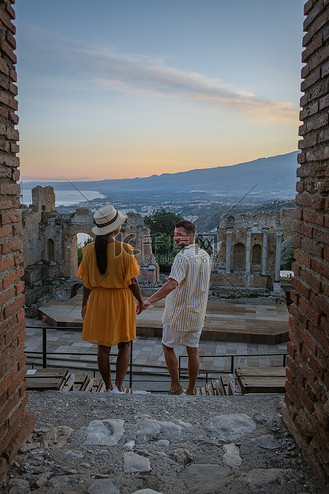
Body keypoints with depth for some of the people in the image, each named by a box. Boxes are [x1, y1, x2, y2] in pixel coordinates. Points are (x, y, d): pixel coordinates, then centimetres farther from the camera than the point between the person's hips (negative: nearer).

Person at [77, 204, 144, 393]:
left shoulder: (90, 250, -6)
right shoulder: (124, 250, -17)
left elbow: (86, 282, 1)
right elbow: (132, 281, -11)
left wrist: (85, 304, 14)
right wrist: (140, 301, 4)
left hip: (98, 301, 3)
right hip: (121, 300, -3)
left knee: (103, 347, 15)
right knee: (125, 345, 15)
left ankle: (109, 387, 28)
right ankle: (119, 386, 5)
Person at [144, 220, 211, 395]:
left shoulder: (183, 257, -20)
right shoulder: (205, 255, 5)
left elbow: (172, 284, -32)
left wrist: (149, 300, -34)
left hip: (178, 313, -7)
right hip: (197, 314, 7)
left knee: (168, 346, 12)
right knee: (193, 350, 12)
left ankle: (176, 386, 14)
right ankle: (191, 390, 21)